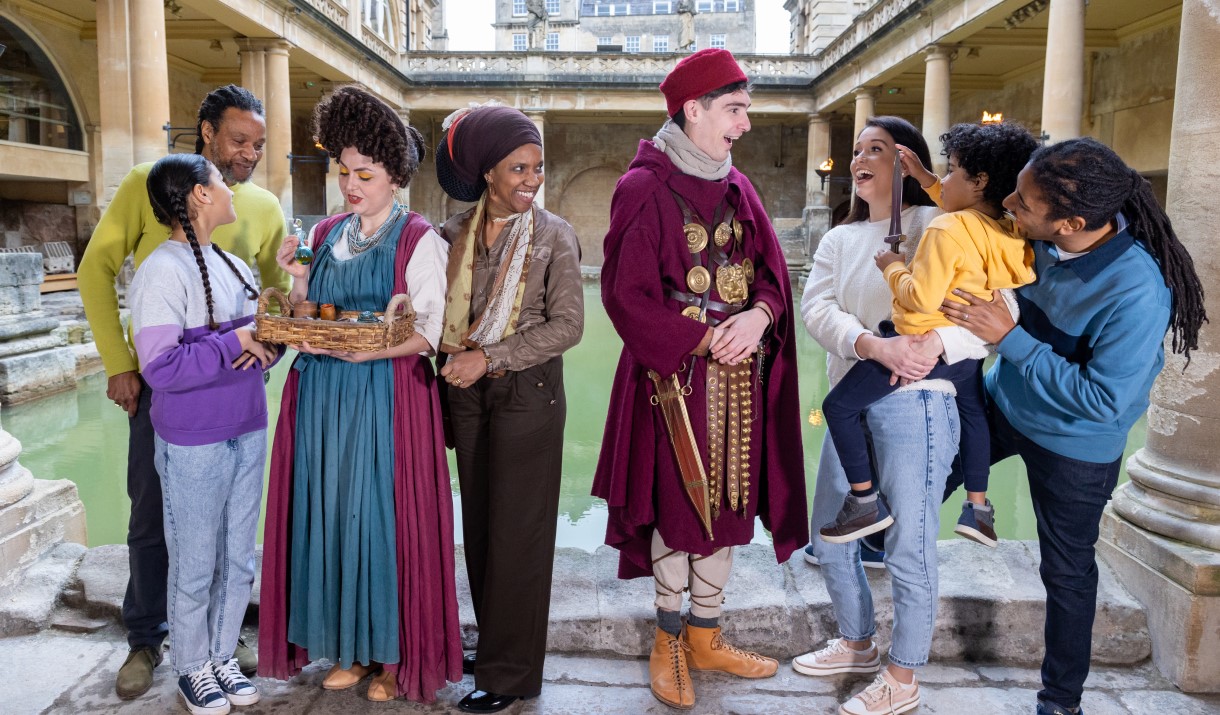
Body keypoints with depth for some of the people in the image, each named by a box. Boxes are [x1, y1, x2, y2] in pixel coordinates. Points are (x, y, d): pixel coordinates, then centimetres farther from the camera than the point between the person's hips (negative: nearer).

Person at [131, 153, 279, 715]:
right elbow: (161, 368, -21)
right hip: (193, 442, -6)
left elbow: (264, 335, 13)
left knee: (239, 557, 16)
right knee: (196, 564, 9)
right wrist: (234, 342, -18)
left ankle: (223, 655, 33)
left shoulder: (234, 266, 7)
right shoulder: (162, 271, -15)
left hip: (248, 431, 7)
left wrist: (267, 341, -8)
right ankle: (192, 668, 29)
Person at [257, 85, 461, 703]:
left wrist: (361, 349, -21)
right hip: (321, 398, 6)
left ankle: (392, 654, 15)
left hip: (386, 399, -5)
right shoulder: (324, 235, 14)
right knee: (328, 514, 8)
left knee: (382, 515, -1)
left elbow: (431, 331, -11)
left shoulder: (418, 240, -4)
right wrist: (297, 281, -2)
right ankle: (348, 646, 23)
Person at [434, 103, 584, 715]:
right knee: (478, 523, 12)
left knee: (516, 531, 2)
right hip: (467, 395, 5)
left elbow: (566, 324, -13)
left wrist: (489, 356, -17)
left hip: (528, 394, -4)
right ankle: (493, 642, 30)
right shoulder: (455, 234, 5)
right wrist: (454, 357, 1)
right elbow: (442, 314, 14)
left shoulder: (553, 235, -7)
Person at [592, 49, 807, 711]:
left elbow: (771, 273, 7)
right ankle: (668, 639, 25)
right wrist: (702, 341, -17)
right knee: (678, 505, 4)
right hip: (675, 376, -6)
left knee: (726, 503, 12)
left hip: (739, 376, 6)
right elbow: (626, 293, -12)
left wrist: (756, 318, -14)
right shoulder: (644, 189, -8)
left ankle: (705, 636, 30)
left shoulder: (737, 188, 11)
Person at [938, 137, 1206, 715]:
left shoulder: (1137, 291, -35)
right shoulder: (1040, 240, -19)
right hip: (1003, 403, 5)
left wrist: (1007, 337, -31)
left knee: (1067, 571, 13)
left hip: (1074, 444, -5)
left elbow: (1102, 399, -32)